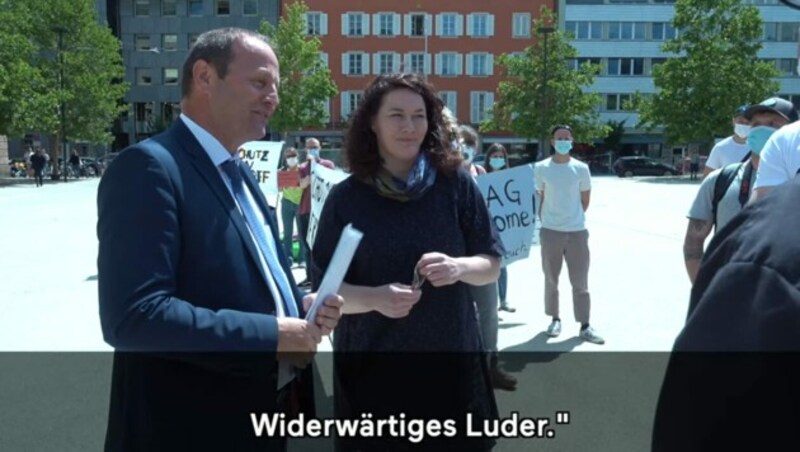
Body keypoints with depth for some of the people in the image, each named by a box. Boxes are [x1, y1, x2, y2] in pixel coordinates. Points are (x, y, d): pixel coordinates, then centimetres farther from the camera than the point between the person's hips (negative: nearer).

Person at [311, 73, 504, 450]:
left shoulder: (456, 184, -3)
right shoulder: (346, 197, -5)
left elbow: (492, 264, 3)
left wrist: (459, 268, -18)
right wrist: (374, 298, -22)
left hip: (451, 362, 1)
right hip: (371, 367, -1)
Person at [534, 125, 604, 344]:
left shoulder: (581, 168, 3)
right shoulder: (541, 168, 1)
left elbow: (585, 200, 10)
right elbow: (539, 198, 6)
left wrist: (575, 217, 5)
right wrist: (544, 218, 1)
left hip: (577, 231, 0)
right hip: (550, 231, 0)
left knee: (580, 282, 4)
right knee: (551, 279, 10)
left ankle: (585, 326, 11)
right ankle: (555, 319, 26)